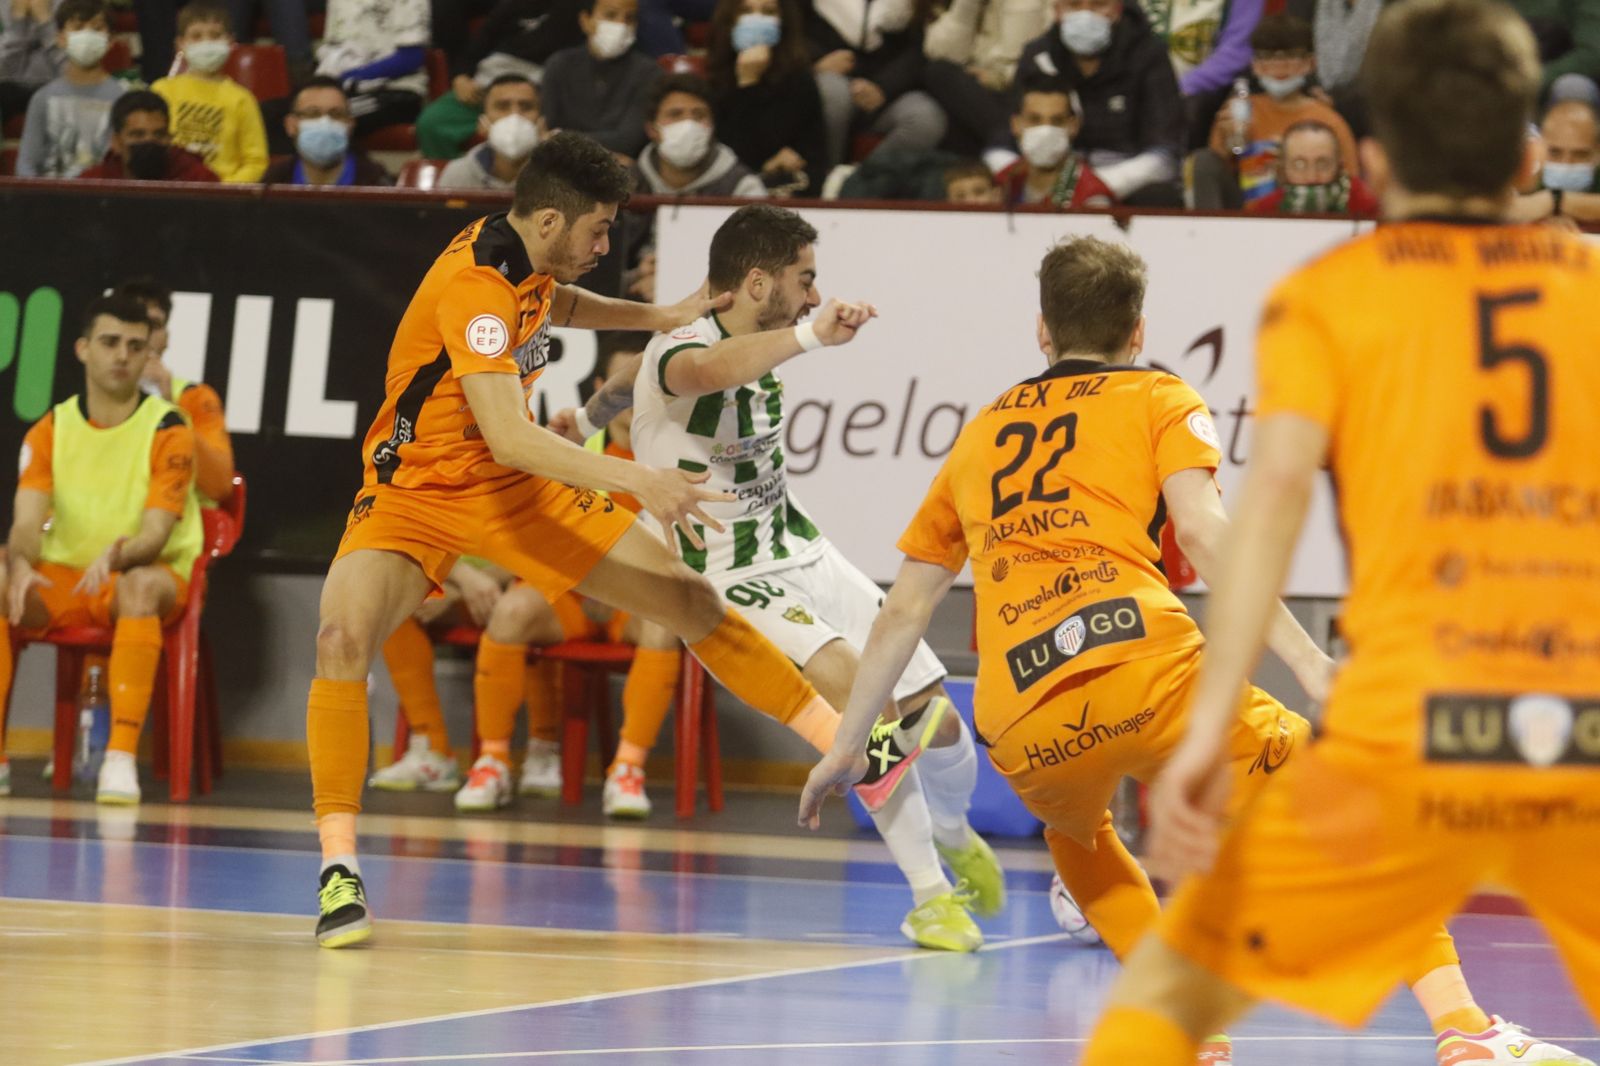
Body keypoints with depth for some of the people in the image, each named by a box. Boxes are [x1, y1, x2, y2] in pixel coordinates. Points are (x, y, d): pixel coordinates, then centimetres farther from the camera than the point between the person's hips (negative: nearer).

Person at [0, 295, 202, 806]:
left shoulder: (168, 430, -7)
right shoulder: (50, 431, 3)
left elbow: (155, 535, -15)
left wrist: (116, 556, -39)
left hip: (145, 574, -3)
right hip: (62, 577, 3)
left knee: (141, 585, -40)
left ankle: (121, 757, -46)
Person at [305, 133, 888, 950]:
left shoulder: (526, 261, -2)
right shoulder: (473, 287, -29)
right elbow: (507, 436, -39)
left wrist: (657, 317, 14)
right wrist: (638, 480, -45)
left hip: (515, 486, 8)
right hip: (415, 492, -8)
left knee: (686, 598, 5)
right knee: (343, 635, -34)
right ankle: (338, 867, -28)